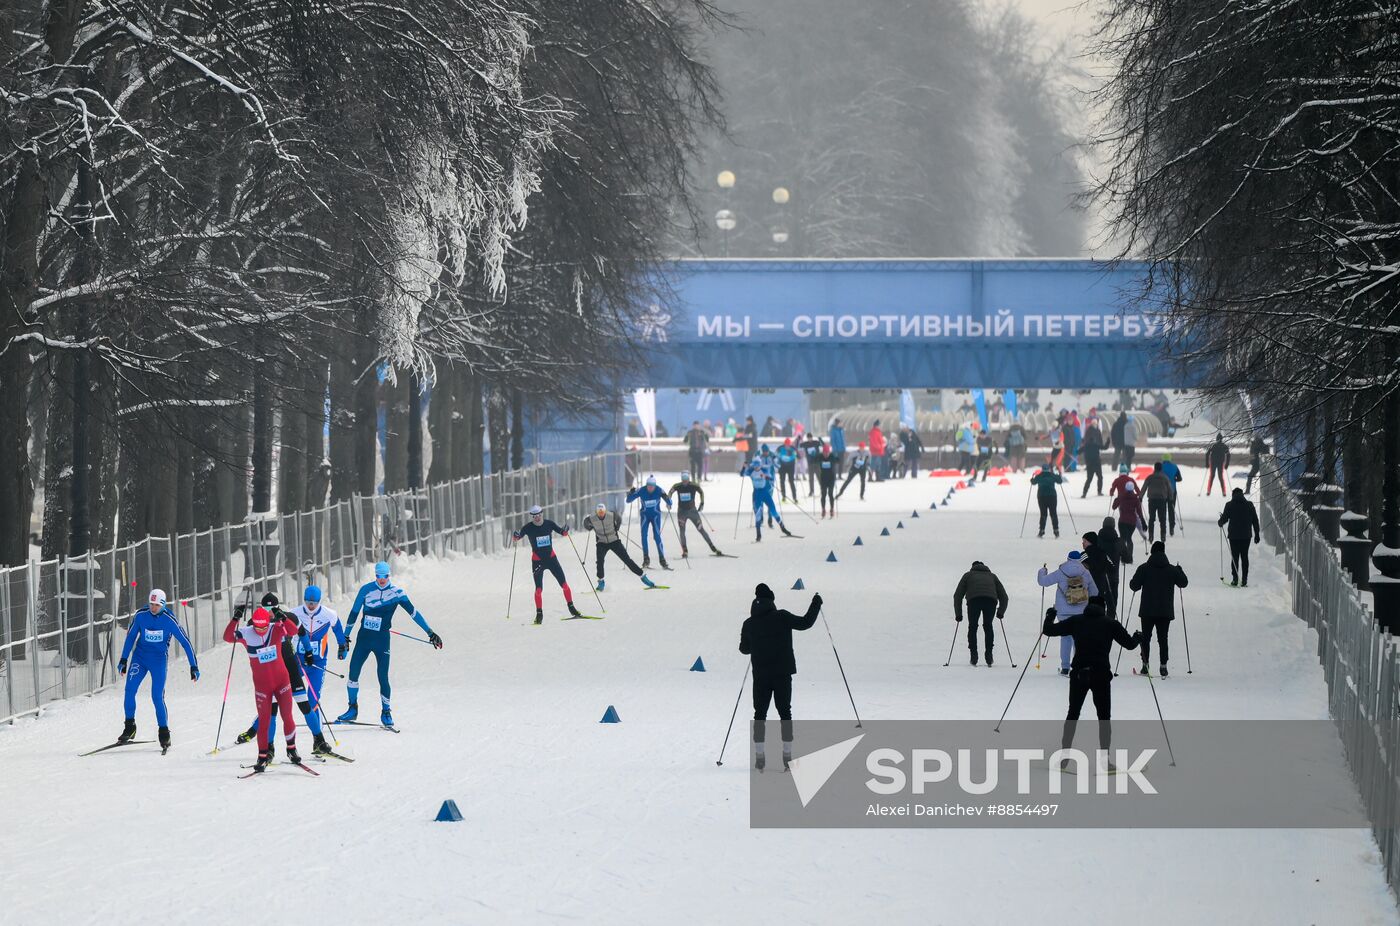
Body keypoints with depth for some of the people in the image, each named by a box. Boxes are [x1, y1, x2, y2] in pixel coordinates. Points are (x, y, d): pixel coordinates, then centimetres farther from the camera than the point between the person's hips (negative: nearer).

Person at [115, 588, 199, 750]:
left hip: (159, 659, -2)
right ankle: (129, 727, 0)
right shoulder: (140, 615, -9)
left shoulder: (169, 620, -15)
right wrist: (124, 660, 4)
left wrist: (194, 666, -9)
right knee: (129, 690, -13)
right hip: (140, 656, 2)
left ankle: (164, 732, 4)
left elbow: (185, 642, -8)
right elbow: (130, 637, 5)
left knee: (157, 697, -11)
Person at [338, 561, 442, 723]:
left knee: (383, 678, -6)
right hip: (363, 637, 2)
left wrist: (430, 632, -2)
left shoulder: (397, 592, -5)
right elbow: (354, 613, 5)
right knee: (353, 673, -2)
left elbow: (413, 612, 0)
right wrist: (345, 638, 8)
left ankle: (386, 712, 10)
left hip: (382, 639, -2)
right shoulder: (366, 589, -2)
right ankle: (353, 709, 13)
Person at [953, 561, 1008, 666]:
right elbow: (1004, 597, 32)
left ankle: (974, 655, 7)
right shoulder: (992, 576, 36)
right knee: (988, 626, 19)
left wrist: (958, 614, 32)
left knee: (972, 627, 14)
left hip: (974, 599, -1)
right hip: (991, 599, 1)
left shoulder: (968, 575, 33)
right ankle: (989, 654, 12)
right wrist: (1001, 612, 41)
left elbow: (957, 595, 27)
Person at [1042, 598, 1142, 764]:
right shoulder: (1110, 624, 5)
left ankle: (1064, 757, 14)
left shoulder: (1076, 621, 8)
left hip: (1078, 674, 2)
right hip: (1101, 675, -2)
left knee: (1073, 714, 16)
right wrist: (1137, 638, 31)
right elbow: (1129, 644, 8)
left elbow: (1049, 630, 9)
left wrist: (1050, 616, 30)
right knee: (1104, 717, 9)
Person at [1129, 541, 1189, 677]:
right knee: (1162, 639, 6)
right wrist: (1180, 570, 25)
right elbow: (1183, 583, 8)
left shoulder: (1144, 569, -6)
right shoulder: (1172, 569, -3)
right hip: (1166, 612, 1)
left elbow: (1134, 586, -7)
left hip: (1147, 611, -1)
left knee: (1146, 638, 10)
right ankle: (1163, 666, -2)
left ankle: (1145, 664, 5)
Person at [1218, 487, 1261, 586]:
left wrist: (1220, 522, 20)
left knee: (1235, 556, 4)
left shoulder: (1229, 505, -4)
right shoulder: (1249, 505, 2)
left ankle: (1235, 578, -1)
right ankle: (1244, 579, 5)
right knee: (1244, 556, 9)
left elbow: (1224, 518, -4)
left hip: (1233, 535, -2)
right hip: (1246, 535, 2)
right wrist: (1257, 534, 11)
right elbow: (1255, 520, 4)